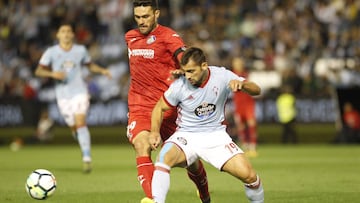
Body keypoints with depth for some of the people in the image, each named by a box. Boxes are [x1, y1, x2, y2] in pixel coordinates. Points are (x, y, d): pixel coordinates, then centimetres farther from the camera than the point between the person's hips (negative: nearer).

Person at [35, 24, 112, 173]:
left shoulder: (80, 50, 6)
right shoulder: (51, 52, 0)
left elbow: (90, 65, 22)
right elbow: (38, 71, -3)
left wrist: (102, 71, 4)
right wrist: (53, 74, -21)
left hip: (79, 92, -1)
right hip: (63, 95, 1)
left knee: (81, 123, -18)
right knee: (73, 127, 6)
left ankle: (87, 159, -23)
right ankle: (86, 151, 38)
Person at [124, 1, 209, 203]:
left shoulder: (168, 36, -9)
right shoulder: (130, 37, 10)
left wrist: (181, 72, -48)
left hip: (168, 108, -3)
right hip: (139, 108, 3)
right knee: (142, 147, -25)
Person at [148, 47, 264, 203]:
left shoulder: (221, 76, -10)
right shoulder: (179, 86, -12)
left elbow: (256, 90, -8)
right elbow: (160, 108, 3)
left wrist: (241, 84, -30)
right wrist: (155, 132, -13)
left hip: (216, 135, 1)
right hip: (186, 136, -1)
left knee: (248, 175, -16)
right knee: (164, 157, -34)